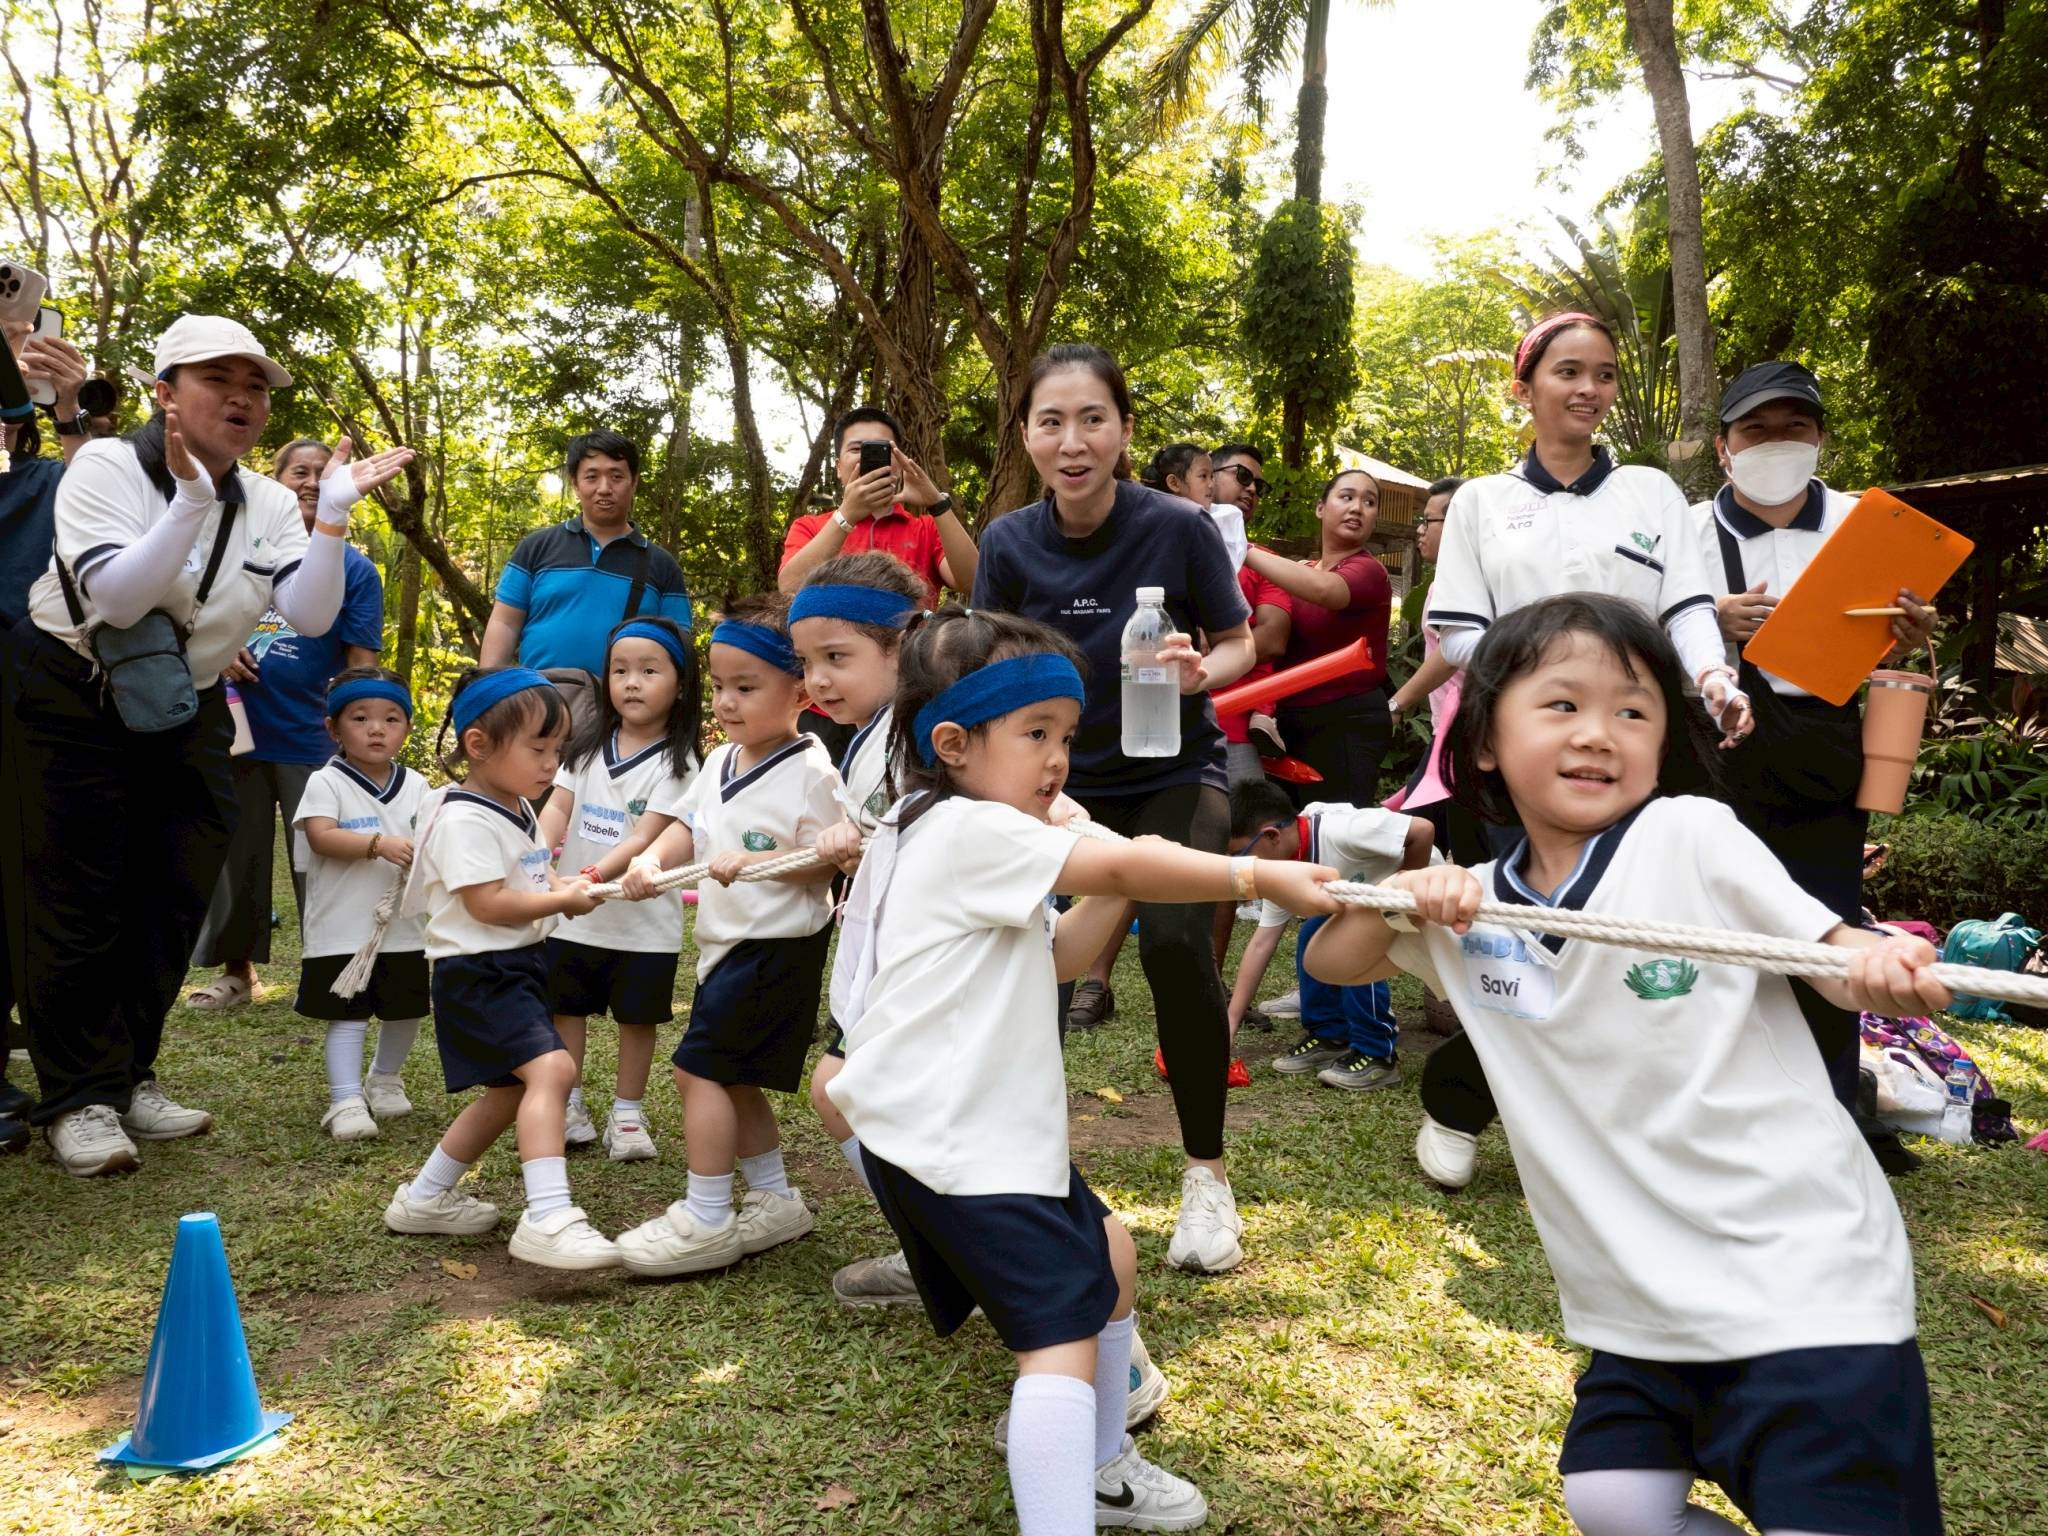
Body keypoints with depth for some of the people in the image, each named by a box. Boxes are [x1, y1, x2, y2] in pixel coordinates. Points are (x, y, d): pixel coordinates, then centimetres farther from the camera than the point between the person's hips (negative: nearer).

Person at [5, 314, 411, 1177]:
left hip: (184, 712, 5)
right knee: (80, 905, -4)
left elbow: (310, 616, -14)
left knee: (172, 901, 7)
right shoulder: (107, 467, -14)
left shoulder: (268, 505, -1)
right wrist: (191, 499, -37)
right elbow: (116, 600, -28)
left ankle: (128, 1080, 21)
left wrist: (334, 515, -25)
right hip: (71, 702, -5)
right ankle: (78, 1100, 4)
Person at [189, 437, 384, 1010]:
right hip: (239, 730, 3)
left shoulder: (354, 568, 0)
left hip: (313, 741, -3)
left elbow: (361, 663, -4)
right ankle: (236, 971, 24)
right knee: (235, 856, 11)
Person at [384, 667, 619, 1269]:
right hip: (479, 973, -11)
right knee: (551, 1068, -25)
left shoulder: (519, 809, 13)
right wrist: (562, 899, -16)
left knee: (511, 1091, 19)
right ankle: (548, 1219, -29)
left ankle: (424, 1198, 34)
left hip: (520, 966, 11)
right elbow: (487, 903, -23)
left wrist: (562, 884, 6)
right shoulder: (465, 818, -18)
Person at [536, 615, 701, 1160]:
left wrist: (599, 873, -35)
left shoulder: (676, 763, -11)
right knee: (565, 1010, 13)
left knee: (637, 1017, 9)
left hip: (642, 919, -4)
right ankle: (567, 1108, 28)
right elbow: (557, 806, -2)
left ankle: (627, 1116, 23)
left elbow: (647, 838, -19)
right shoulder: (589, 744, 4)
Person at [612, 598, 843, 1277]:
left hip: (777, 946, -9)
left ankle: (705, 1220, 0)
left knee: (699, 1068, -10)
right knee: (733, 1080, 16)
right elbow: (686, 826, 8)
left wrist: (753, 861, -28)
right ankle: (775, 1201, 30)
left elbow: (826, 861, -17)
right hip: (725, 942, 9)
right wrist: (652, 858, -12)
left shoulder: (810, 772, -15)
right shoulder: (720, 763, 10)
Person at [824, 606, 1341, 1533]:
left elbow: (1055, 958, 19)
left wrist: (1119, 886, 5)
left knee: (1108, 1255, 22)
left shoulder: (938, 835, 16)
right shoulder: (972, 830, -16)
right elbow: (1124, 868, -20)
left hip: (982, 1126, 11)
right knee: (1063, 1334, -17)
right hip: (954, 1140, -11)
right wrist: (1262, 877, -15)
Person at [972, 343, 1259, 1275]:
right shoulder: (1009, 544, -10)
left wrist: (1200, 670, -26)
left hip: (1174, 774, -2)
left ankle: (1206, 1176, -2)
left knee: (1173, 943, -24)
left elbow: (1239, 641, -5)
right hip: (1063, 780, 3)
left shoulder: (1179, 528, -17)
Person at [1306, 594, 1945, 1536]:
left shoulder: (1692, 836, -10)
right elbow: (1329, 962, 7)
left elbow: (1832, 953, -7)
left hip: (1801, 1276, -4)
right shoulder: (1475, 906, 3)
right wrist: (1405, 894, -13)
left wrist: (1890, 971, -31)